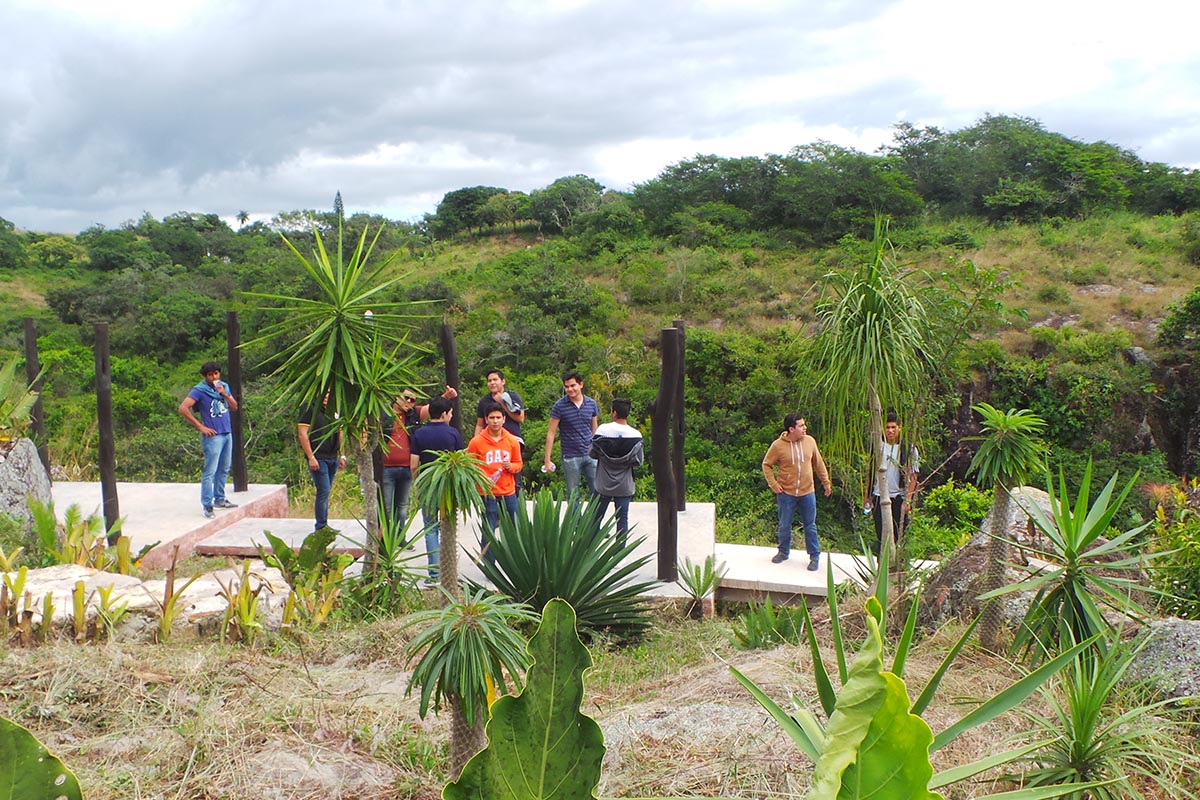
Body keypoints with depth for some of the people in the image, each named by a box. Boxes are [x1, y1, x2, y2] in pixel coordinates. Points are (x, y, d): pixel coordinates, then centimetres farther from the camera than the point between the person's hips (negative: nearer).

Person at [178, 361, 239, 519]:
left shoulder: (224, 386, 11)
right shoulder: (199, 390, -9)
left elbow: (234, 407, 10)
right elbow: (183, 408, -17)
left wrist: (225, 394, -9)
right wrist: (201, 427, -15)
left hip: (227, 433, 7)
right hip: (213, 435, -7)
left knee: (224, 469, 14)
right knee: (210, 471, -7)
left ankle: (219, 499, 25)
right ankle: (207, 506, -3)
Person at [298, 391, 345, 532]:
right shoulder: (310, 410, -6)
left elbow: (339, 433, 22)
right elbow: (302, 434, -11)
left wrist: (342, 455, 16)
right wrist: (311, 457, -15)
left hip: (333, 458, 6)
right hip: (318, 458, -6)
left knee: (325, 492, 11)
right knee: (323, 491, -10)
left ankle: (323, 525, 17)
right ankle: (320, 528, -4)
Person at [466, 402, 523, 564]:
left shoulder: (512, 440, 4)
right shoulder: (477, 441, -6)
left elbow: (519, 463, 13)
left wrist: (511, 466, -10)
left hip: (508, 492, 3)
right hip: (487, 493, -3)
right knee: (488, 532, -2)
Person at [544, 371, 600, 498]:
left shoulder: (591, 404, 3)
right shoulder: (559, 406, -7)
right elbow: (551, 433, -5)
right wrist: (547, 459, -8)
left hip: (590, 455, 3)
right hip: (570, 457, -2)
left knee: (597, 491, 3)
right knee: (573, 496, 6)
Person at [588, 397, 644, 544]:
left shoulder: (603, 430, -12)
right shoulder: (636, 435, -11)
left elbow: (592, 453, -6)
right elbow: (639, 460, -5)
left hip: (603, 484, 0)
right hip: (624, 486, 0)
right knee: (622, 519, 7)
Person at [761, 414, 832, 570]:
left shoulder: (810, 441, -4)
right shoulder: (778, 445, -12)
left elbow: (818, 463, 9)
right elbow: (766, 464, 0)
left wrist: (826, 482, 12)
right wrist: (773, 484, -7)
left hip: (807, 492, 1)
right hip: (786, 493, -1)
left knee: (810, 526, 8)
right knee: (784, 525, 12)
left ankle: (815, 556, 19)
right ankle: (784, 552, 32)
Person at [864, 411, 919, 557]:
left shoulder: (908, 449, -3)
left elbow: (912, 476, -4)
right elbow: (871, 472, 13)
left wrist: (908, 500, -11)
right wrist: (867, 495, 11)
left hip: (898, 498, -3)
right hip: (879, 497, 3)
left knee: (897, 534, 0)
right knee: (881, 533, 5)